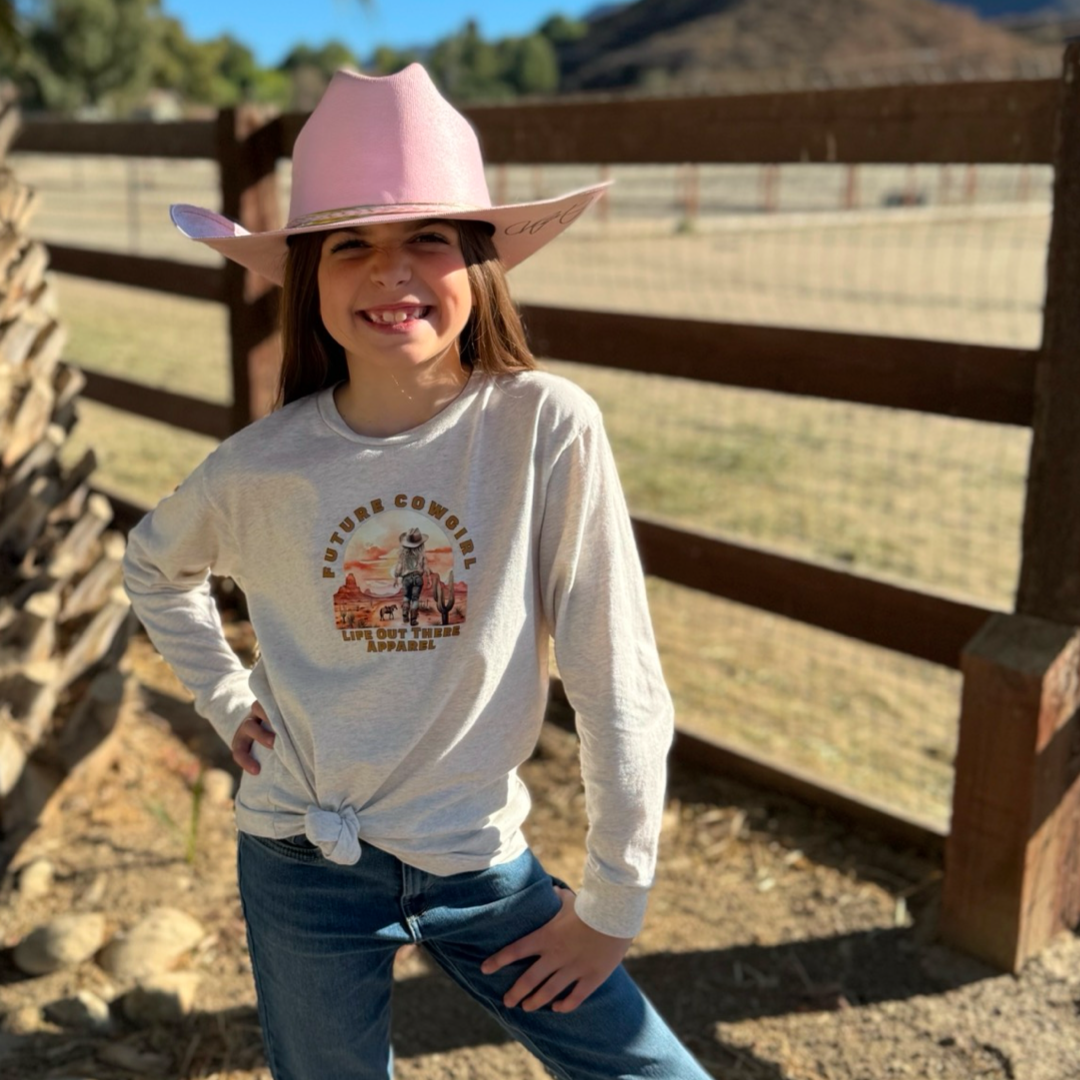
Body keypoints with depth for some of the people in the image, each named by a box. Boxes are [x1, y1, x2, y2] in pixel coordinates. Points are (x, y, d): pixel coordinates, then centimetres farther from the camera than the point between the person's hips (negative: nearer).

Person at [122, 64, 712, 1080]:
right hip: (301, 866, 2)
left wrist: (612, 905, -9)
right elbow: (155, 566, 13)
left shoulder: (547, 427, -19)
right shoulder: (262, 465, -11)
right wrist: (227, 700, 2)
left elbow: (618, 686, -15)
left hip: (478, 862, -1)